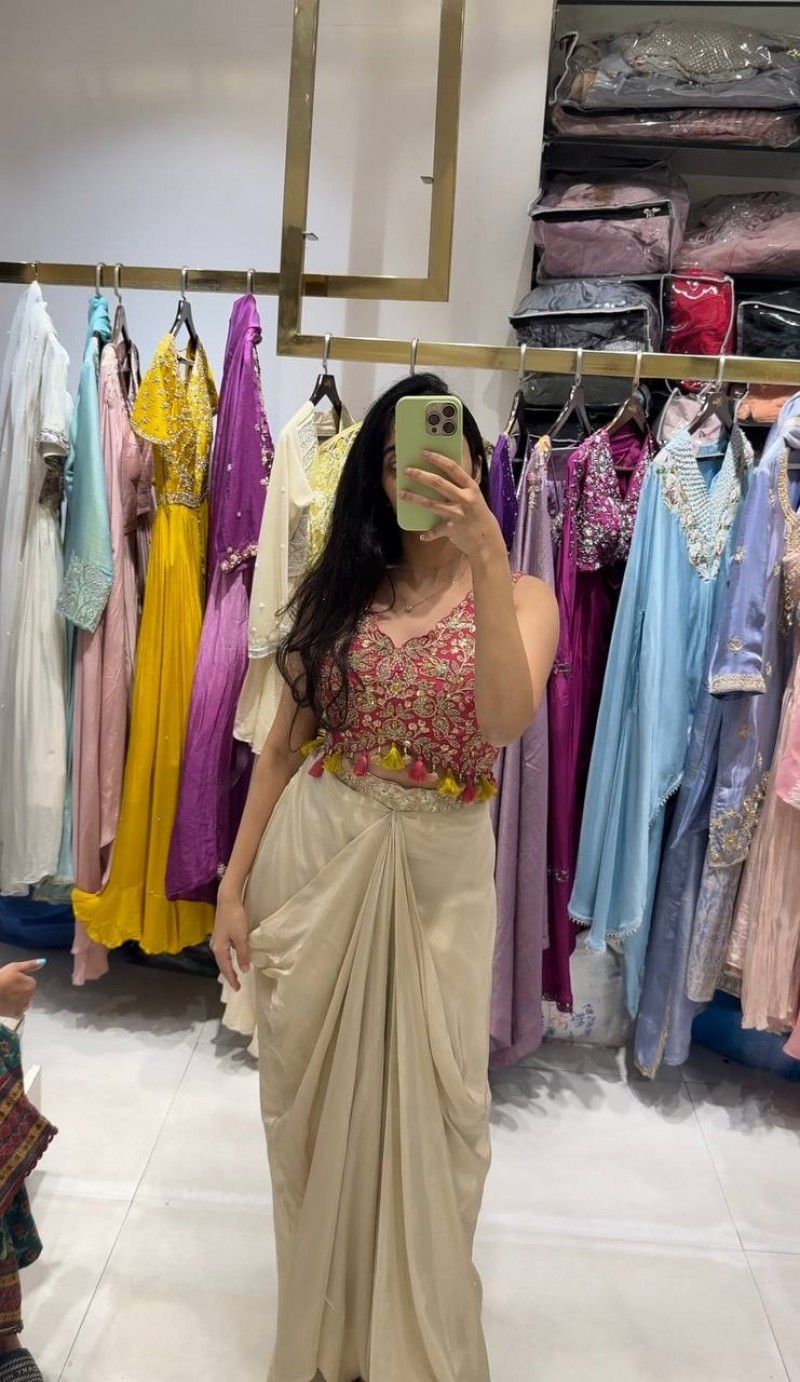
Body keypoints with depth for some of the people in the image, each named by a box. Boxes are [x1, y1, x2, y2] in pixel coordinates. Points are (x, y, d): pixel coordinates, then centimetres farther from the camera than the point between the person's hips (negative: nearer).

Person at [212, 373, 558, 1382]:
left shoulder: (523, 596, -1)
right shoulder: (338, 588, 5)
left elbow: (508, 718, -21)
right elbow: (282, 743, 5)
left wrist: (485, 557, -26)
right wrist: (234, 885, 2)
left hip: (439, 871, -2)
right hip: (313, 857, 2)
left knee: (432, 1102, 7)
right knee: (311, 1095, 13)